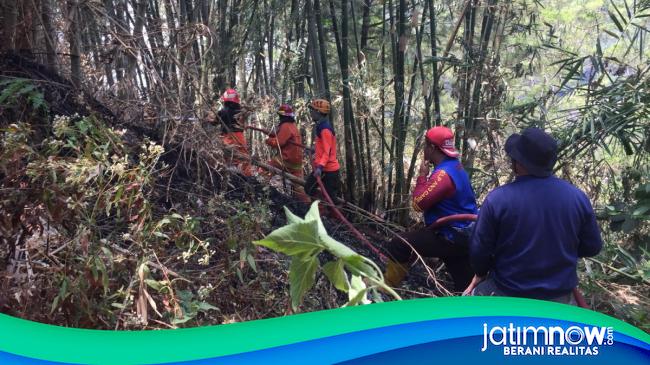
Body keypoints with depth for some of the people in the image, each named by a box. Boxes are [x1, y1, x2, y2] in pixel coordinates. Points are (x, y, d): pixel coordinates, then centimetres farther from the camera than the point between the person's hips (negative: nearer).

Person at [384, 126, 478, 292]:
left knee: (398, 247, -8)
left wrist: (422, 176, -12)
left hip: (451, 237, -10)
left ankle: (386, 286, 10)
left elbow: (419, 203, -21)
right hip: (464, 235, 10)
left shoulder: (443, 174, -24)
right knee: (465, 284, 18)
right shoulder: (455, 166, 7)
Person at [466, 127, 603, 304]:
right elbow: (592, 247, 2)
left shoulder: (498, 198, -21)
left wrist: (481, 274, 8)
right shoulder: (578, 197, -10)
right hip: (560, 298, 3)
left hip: (507, 295, -2)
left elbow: (478, 250, -13)